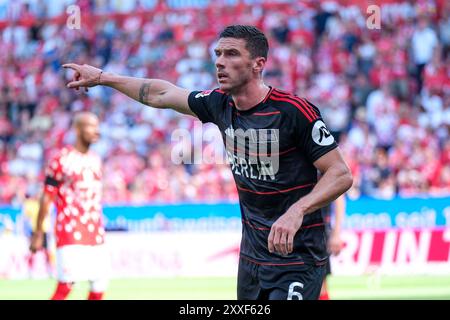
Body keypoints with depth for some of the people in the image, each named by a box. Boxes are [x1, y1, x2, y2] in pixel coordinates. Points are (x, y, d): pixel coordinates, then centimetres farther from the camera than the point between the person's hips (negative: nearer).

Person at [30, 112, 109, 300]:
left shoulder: (95, 160, 13)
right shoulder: (62, 159, -7)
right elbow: (47, 198, -5)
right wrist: (38, 233, -6)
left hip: (95, 235, 7)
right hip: (70, 235, -7)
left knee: (99, 287, 2)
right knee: (65, 286, -12)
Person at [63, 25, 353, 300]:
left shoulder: (294, 111, -17)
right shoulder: (220, 104, 3)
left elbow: (341, 174, -16)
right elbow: (161, 94, 20)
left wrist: (296, 212, -31)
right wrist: (102, 77, 27)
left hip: (297, 257, -7)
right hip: (252, 252, 7)